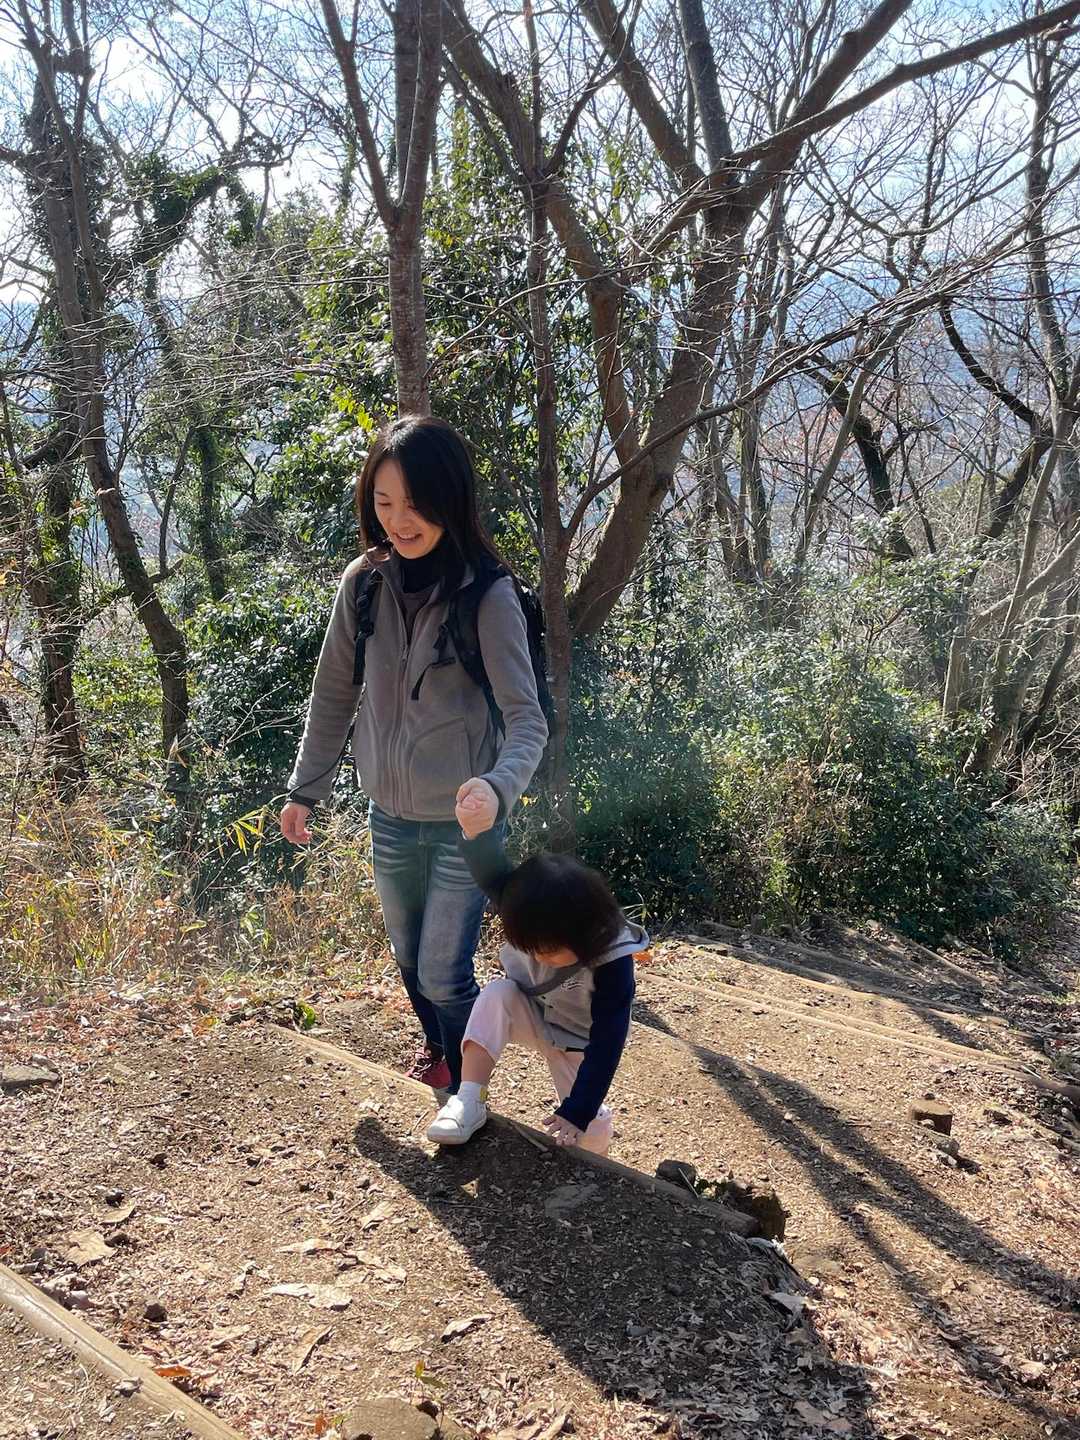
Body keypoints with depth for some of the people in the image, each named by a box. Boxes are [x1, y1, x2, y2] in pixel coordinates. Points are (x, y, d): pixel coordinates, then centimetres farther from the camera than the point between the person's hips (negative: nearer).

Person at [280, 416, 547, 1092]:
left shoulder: (488, 595, -18)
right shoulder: (365, 582, -5)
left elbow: (527, 717, -21)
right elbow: (334, 696, 6)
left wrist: (498, 787, -41)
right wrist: (306, 790, 8)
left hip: (464, 823, -4)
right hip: (391, 818, 5)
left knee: (443, 974, 1)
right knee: (410, 960, 22)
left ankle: (465, 1086, 30)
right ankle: (437, 1046, 52)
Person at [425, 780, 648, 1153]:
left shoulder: (614, 966, -34)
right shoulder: (533, 920, -26)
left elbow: (606, 1044, -32)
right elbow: (494, 875, -44)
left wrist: (577, 1114, -33)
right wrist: (476, 832, -64)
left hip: (577, 1042, -1)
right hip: (531, 1016, 2)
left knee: (592, 1138, -13)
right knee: (496, 993, -31)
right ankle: (470, 1101, -30)